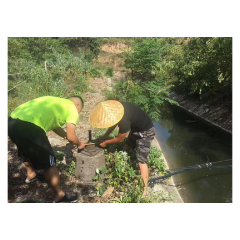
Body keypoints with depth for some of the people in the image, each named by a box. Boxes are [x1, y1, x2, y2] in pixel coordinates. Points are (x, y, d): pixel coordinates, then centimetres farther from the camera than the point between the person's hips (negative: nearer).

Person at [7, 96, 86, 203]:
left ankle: (31, 175, 58)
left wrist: (66, 136, 43)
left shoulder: (56, 102, 29)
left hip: (12, 122, 9)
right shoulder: (72, 108, 6)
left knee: (25, 150, 35)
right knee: (48, 162, 8)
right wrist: (79, 144, 24)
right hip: (28, 126, -9)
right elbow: (71, 137, 4)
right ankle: (59, 195, 22)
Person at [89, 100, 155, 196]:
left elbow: (120, 139, -18)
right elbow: (114, 122, 7)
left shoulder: (124, 121, -37)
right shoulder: (115, 107, -15)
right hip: (136, 128, 9)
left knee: (141, 162, -8)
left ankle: (144, 190, 5)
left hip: (146, 132, -9)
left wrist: (105, 142, -3)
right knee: (125, 150, 17)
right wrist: (104, 136, 10)